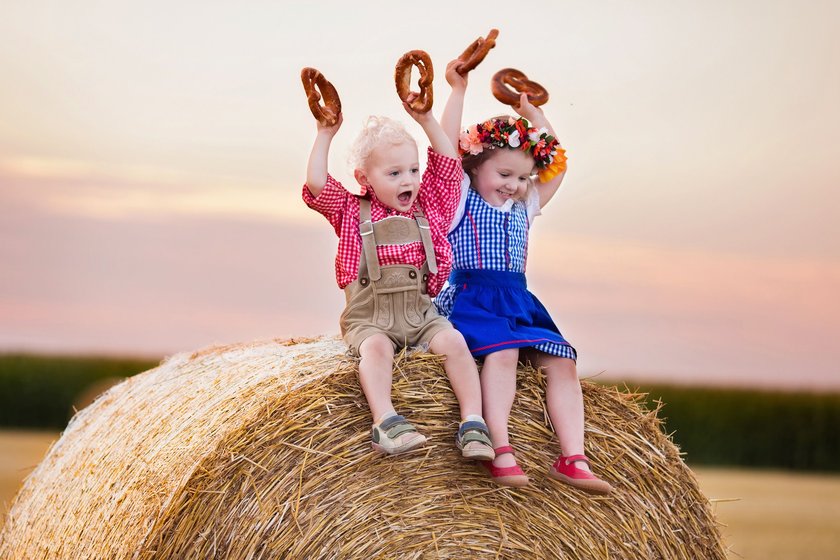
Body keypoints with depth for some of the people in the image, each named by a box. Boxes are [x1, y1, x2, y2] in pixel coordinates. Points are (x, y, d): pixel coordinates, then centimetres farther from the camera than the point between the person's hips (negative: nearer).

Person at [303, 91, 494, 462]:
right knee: (376, 347, -34)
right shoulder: (352, 213, 6)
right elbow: (317, 185, -6)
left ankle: (472, 423, -27)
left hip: (420, 315, 3)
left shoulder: (428, 209, 13)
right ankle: (386, 421, -49)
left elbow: (448, 166, 11)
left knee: (453, 341, -23)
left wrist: (427, 120, 6)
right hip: (369, 319, -3)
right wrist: (326, 134, -4)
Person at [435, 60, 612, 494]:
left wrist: (533, 112, 20)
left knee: (562, 361, -15)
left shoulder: (523, 208, 21)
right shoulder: (460, 199, 5)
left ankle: (572, 458, -22)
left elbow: (557, 165, 22)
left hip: (520, 303, 6)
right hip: (471, 299, -6)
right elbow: (447, 145, -6)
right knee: (502, 351, -34)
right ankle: (500, 450, -44)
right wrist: (458, 89, -5)